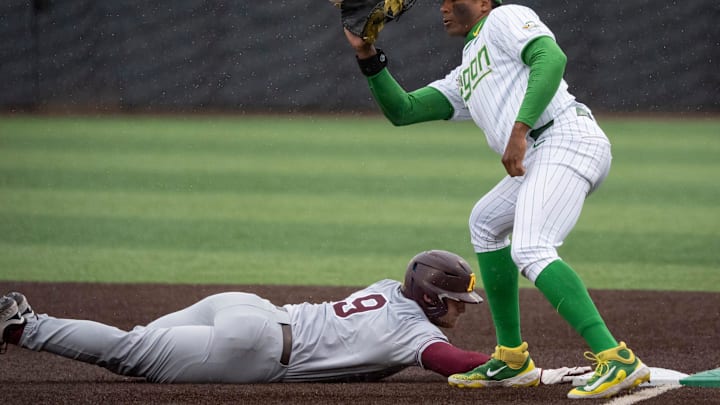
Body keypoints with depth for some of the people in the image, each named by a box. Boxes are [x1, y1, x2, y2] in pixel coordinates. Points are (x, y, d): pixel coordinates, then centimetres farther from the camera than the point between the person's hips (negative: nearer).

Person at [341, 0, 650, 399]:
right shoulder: (463, 80, 34)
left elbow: (551, 58, -11)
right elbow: (402, 110, 32)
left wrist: (519, 128, -21)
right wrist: (368, 56, 23)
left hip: (567, 138, -10)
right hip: (541, 157, 10)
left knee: (530, 250, -25)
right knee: (485, 223, 26)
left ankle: (616, 360, -36)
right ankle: (512, 360, 24)